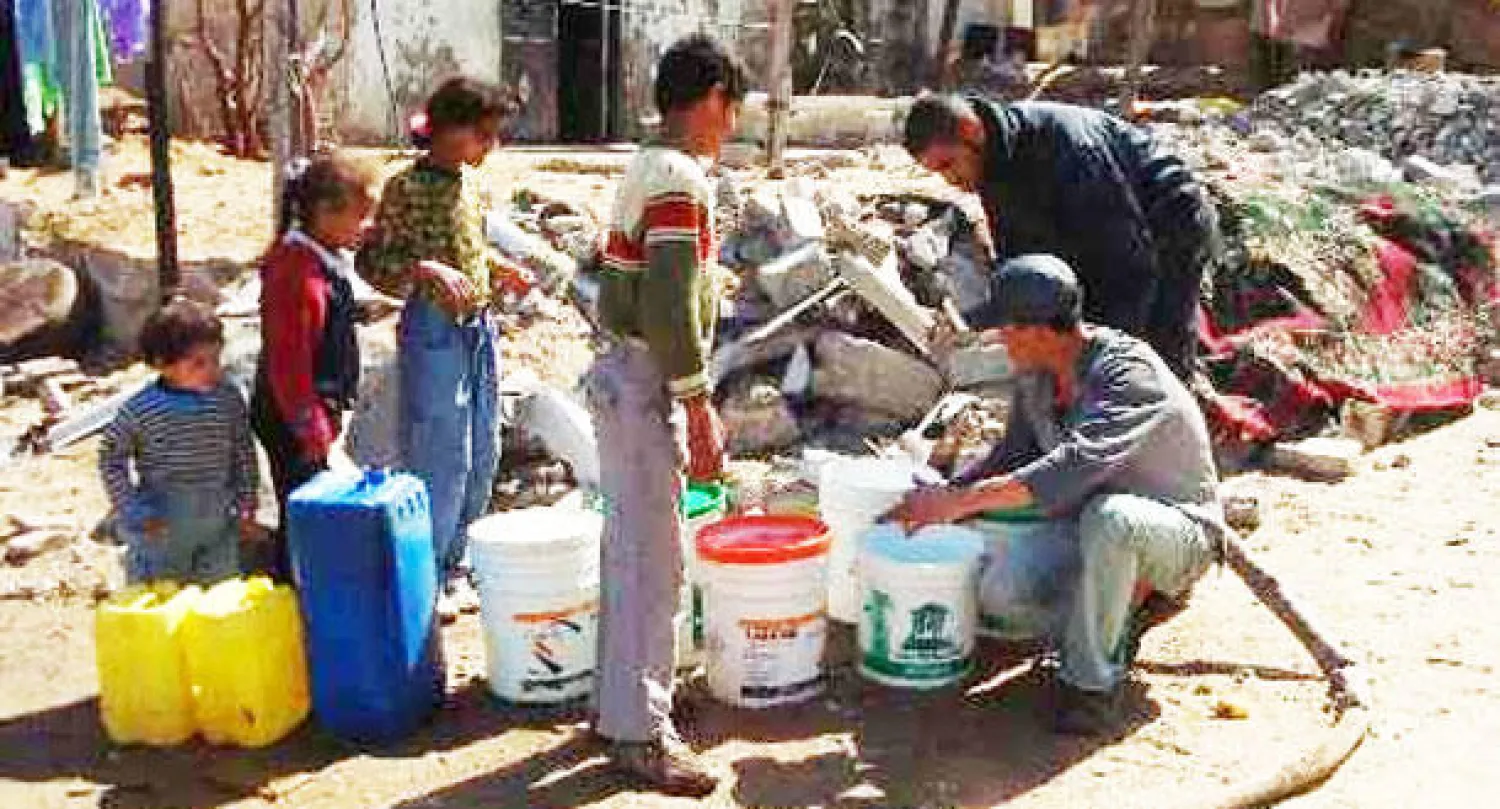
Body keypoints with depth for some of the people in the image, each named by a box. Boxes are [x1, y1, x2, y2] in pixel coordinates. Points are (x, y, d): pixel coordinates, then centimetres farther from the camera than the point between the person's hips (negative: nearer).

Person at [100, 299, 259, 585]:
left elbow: (244, 454, 3)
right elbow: (111, 457, -4)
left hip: (218, 524, 3)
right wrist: (135, 511, -9)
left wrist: (246, 508, 5)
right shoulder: (141, 409, -15)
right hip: (161, 529, -2)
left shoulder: (229, 399, -8)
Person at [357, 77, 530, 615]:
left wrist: (500, 269, 7)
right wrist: (426, 270, -25)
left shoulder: (470, 181, 10)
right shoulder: (407, 188, -12)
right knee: (441, 457, -4)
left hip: (480, 328, 8)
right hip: (435, 329, -8)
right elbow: (370, 262, -12)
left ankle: (455, 568, 26)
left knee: (482, 455, 13)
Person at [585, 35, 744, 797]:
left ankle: (620, 700, 29)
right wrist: (701, 410, -18)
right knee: (654, 560, -3)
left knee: (630, 548, 17)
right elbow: (672, 308, -23)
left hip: (626, 375, 10)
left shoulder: (647, 168, 13)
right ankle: (639, 731, 7)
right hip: (648, 384, -10)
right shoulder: (681, 178, -17)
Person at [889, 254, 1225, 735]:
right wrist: (941, 500, -3)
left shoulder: (1130, 373, -27)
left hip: (1179, 531, -7)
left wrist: (964, 500, -44)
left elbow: (1075, 466, -42)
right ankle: (1127, 604, 8)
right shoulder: (1034, 374, -3)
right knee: (999, 594, -18)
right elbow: (1015, 455, 10)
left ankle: (1092, 682, -22)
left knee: (1107, 516, -41)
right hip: (1091, 529, 7)